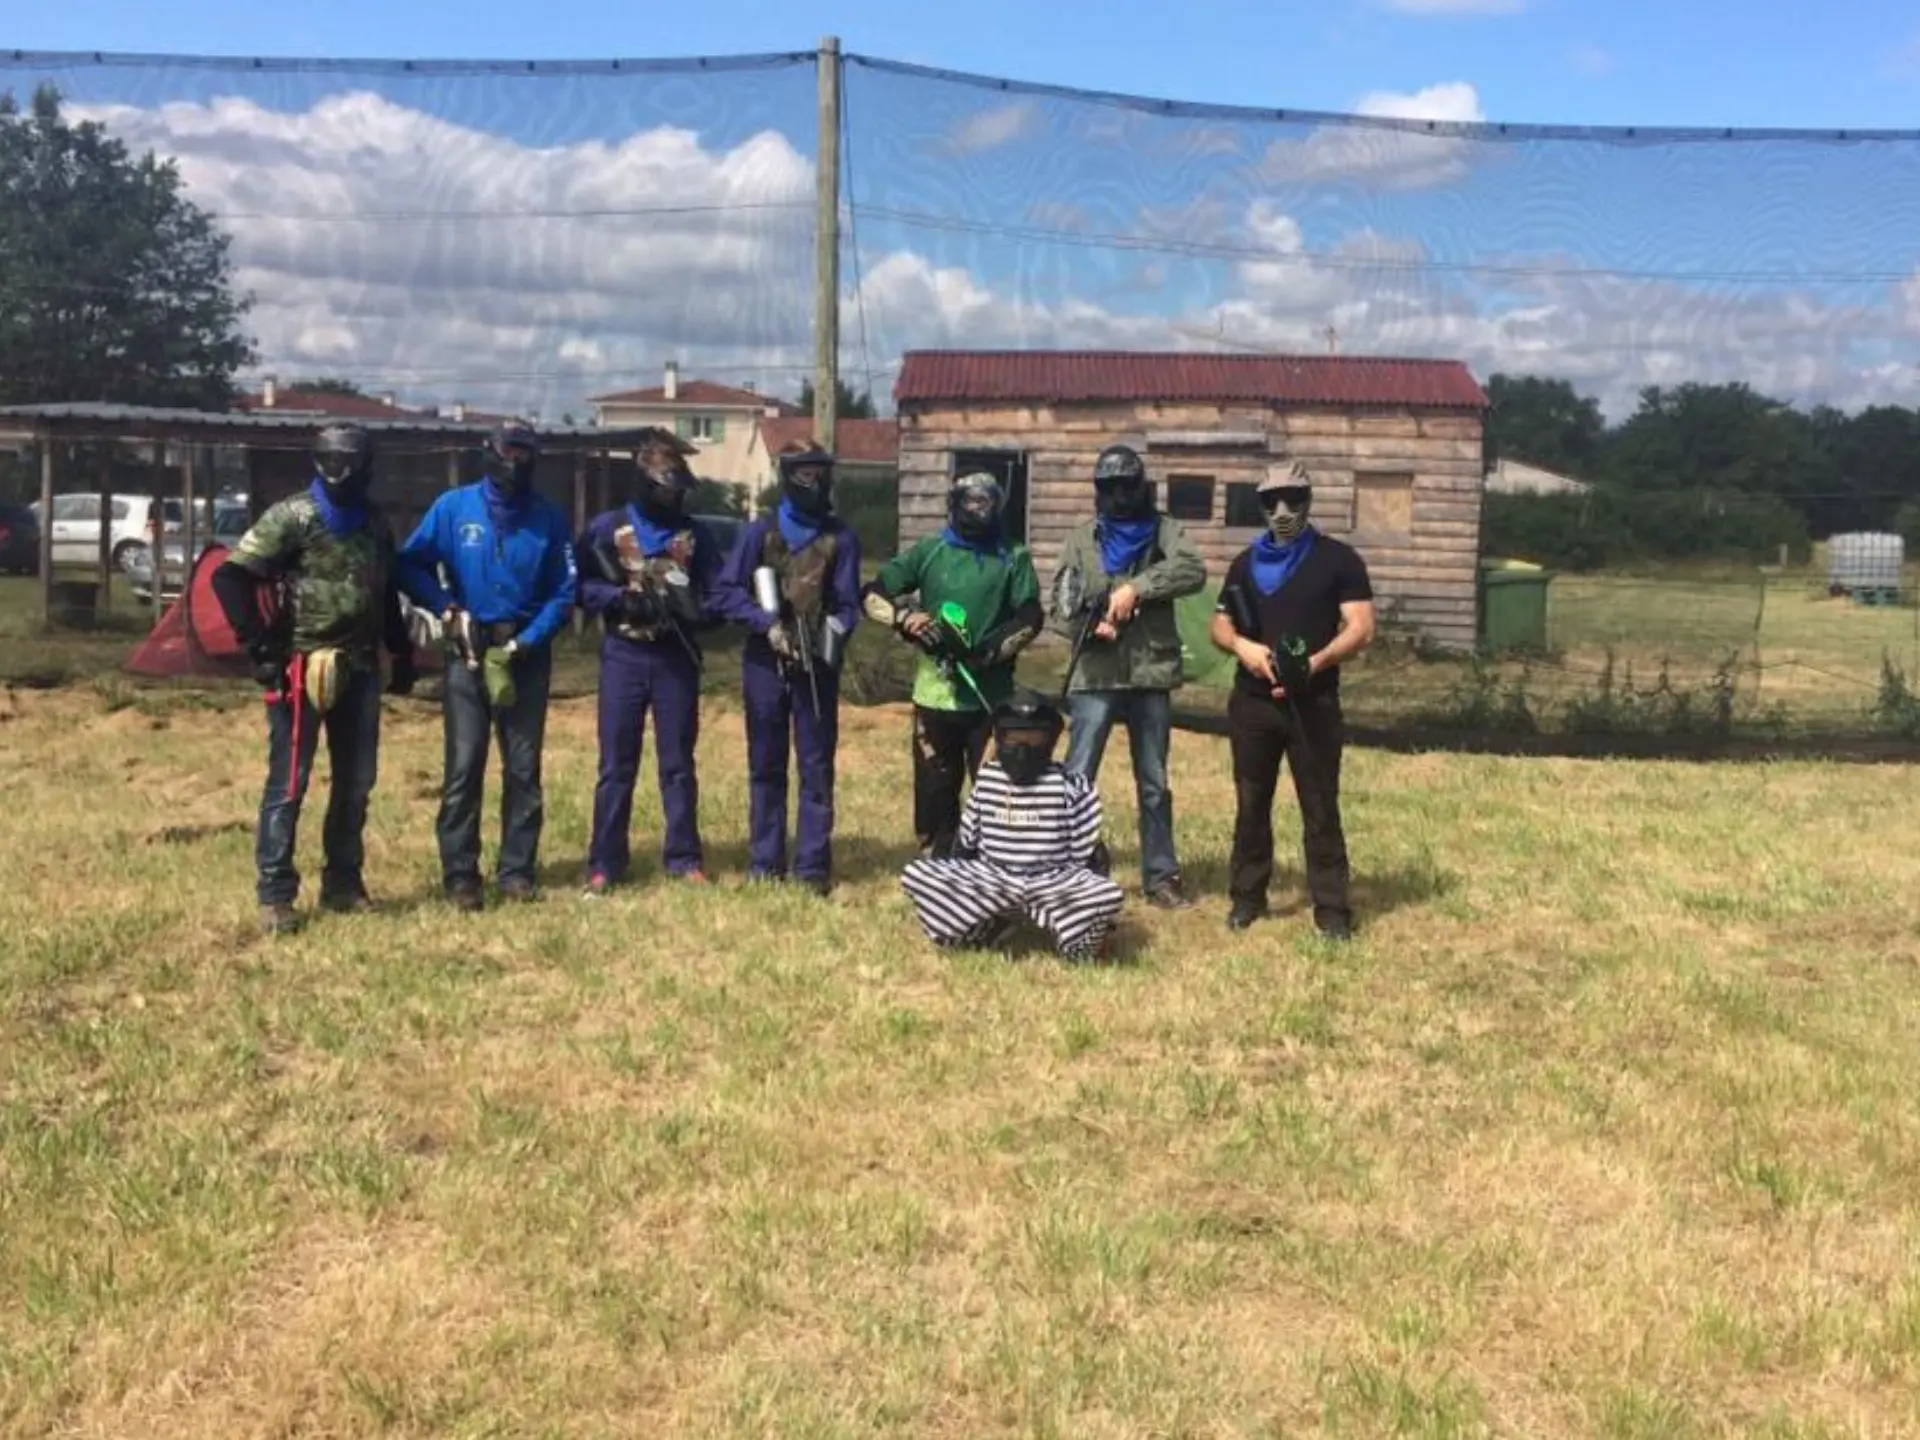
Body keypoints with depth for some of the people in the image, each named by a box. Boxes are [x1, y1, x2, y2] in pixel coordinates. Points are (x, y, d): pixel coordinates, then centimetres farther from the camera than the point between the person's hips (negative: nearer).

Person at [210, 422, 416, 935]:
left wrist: (402, 652, 19)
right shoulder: (292, 517, -9)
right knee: (289, 783, -4)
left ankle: (343, 883, 23)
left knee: (357, 781, 11)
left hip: (360, 667, 6)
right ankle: (274, 896, 3)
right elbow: (229, 577, -13)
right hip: (302, 666, -6)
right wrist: (259, 647, -17)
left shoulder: (375, 522, 10)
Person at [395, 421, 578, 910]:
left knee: (524, 767, 6)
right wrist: (445, 609, -13)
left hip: (526, 654, 1)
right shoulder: (454, 507, -1)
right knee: (464, 766, -3)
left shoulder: (549, 517, 0)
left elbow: (564, 590, 0)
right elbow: (411, 565, 1)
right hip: (468, 652, -1)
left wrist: (526, 641, -10)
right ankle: (460, 874, 3)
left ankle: (517, 869, 14)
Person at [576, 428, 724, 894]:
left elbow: (717, 599, 4)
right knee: (616, 764, 2)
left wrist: (690, 610, -17)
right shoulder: (606, 528, 2)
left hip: (676, 658, 1)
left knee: (678, 762, 7)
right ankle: (604, 863, 9)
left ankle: (684, 859, 15)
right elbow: (582, 587, 0)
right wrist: (620, 598, -17)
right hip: (623, 656, -1)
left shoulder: (697, 535, 6)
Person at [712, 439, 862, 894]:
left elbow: (847, 603, 3)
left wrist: (835, 635, -17)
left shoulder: (841, 538, 3)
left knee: (817, 766, 1)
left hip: (817, 666, 0)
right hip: (765, 663, 0)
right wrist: (767, 623, -12)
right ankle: (765, 864, 15)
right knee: (765, 766, 7)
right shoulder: (761, 532, 2)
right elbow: (725, 593, 0)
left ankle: (813, 865, 6)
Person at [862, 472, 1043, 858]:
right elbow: (873, 595, 7)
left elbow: (1030, 618, -3)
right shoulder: (928, 552, 9)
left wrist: (989, 653, -17)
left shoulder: (1013, 558, 6)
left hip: (990, 696, -1)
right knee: (934, 792, 6)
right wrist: (907, 618, -13)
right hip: (935, 692, 1)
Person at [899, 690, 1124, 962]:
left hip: (1054, 883, -4)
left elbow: (1086, 855, -3)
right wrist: (952, 888, 10)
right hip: (991, 881, 4)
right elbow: (965, 842, 14)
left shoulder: (1071, 787, -7)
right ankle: (990, 930, -13)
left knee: (1110, 895, -34)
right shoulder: (986, 779, 3)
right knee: (914, 874, -18)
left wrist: (1100, 920, -6)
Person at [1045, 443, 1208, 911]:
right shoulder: (1081, 540, 6)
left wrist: (1137, 587, -24)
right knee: (1076, 779, 1)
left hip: (1152, 677, 0)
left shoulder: (1164, 531, 4)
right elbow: (1060, 609, 1)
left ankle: (1161, 876, 20)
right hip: (1095, 678, 0)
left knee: (1154, 784, 11)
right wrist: (1090, 626, -18)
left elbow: (1193, 570, -16)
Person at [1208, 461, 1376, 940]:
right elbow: (1220, 626, 14)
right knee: (1251, 803, 11)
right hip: (1252, 702, 4)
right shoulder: (1245, 563, 12)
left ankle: (1332, 908, 3)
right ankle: (1247, 897, 22)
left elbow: (1361, 629, -7)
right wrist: (1242, 645, -10)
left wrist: (1316, 662, -24)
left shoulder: (1338, 560, 0)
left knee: (1320, 807, -1)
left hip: (1312, 702, -4)